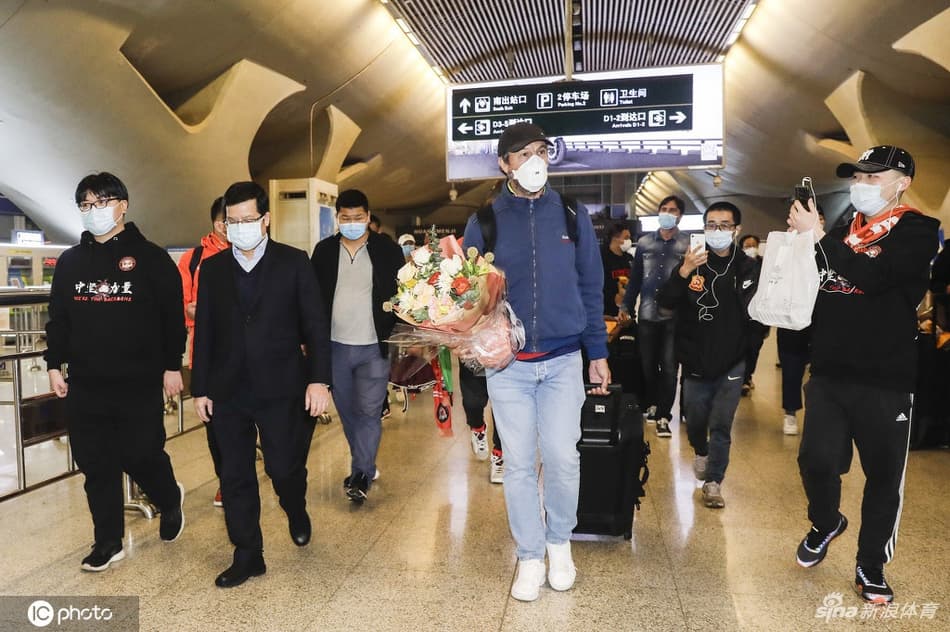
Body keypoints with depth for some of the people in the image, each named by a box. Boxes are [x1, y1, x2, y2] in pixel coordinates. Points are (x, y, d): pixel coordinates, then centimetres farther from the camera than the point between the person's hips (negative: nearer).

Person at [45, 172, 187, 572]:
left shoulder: (150, 257, -4)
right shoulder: (70, 261, 10)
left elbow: (173, 317, -4)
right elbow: (58, 319, 15)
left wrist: (172, 366, -6)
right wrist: (54, 365, 9)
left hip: (139, 384, -4)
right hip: (85, 385, 4)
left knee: (141, 457, 0)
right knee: (96, 467, 8)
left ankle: (171, 501, 32)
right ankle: (108, 543, 22)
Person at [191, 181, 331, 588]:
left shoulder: (294, 262, -1)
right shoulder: (212, 268, 8)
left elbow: (315, 325, -4)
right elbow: (204, 332, 9)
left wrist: (318, 379, -11)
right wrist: (200, 388, 6)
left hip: (281, 388, -3)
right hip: (228, 390, 3)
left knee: (284, 467, 2)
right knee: (235, 477, 8)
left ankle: (296, 512, 36)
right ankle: (247, 555, 23)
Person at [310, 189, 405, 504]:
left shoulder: (388, 250, -3)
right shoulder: (324, 250, 3)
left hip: (374, 348, -3)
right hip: (335, 347, 3)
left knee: (368, 412, -5)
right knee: (348, 413, 13)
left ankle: (361, 476, 6)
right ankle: (365, 467, 30)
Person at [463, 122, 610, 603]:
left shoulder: (572, 215, 3)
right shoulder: (484, 220, 0)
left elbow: (590, 288, 7)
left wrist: (598, 352, 6)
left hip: (563, 360, 1)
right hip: (507, 364, 0)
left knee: (563, 458, 3)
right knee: (519, 464, 7)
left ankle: (560, 543, 30)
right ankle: (530, 557, 25)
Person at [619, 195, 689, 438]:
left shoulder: (687, 244, 4)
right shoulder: (644, 242, 10)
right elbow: (635, 277, 11)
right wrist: (626, 306, 8)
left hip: (674, 315, -2)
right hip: (647, 313, 2)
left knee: (668, 367, -1)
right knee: (648, 365, 10)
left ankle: (663, 416, 6)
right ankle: (651, 405, 28)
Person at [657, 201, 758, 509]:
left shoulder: (747, 267, -4)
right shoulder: (692, 263, -4)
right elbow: (665, 302, -16)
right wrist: (683, 272, -31)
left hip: (731, 365, -1)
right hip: (696, 364, 1)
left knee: (721, 426, 1)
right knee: (695, 422, 16)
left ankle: (713, 481, 17)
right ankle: (702, 453, 46)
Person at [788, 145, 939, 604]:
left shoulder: (918, 231, -4)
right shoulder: (840, 231, 12)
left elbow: (871, 277, -22)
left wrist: (818, 237, -17)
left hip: (885, 380, -4)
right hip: (829, 374, 4)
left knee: (883, 475, 6)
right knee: (816, 461, 3)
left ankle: (870, 566, 24)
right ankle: (826, 523, 33)